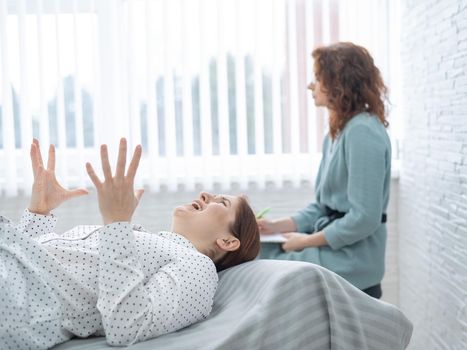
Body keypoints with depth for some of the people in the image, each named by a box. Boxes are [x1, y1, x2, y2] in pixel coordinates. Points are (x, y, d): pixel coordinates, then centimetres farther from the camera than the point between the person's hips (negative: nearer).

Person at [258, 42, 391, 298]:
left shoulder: (362, 133, -17)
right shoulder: (336, 133, 13)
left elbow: (365, 218, -22)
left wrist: (307, 241, -13)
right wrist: (278, 226, 2)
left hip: (348, 261, -9)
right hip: (332, 247, 9)